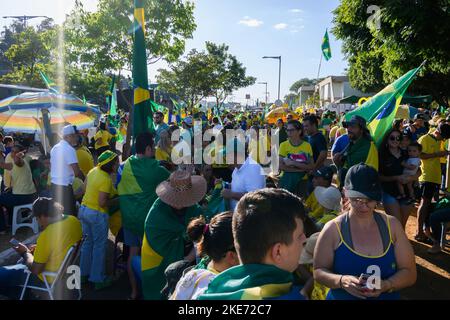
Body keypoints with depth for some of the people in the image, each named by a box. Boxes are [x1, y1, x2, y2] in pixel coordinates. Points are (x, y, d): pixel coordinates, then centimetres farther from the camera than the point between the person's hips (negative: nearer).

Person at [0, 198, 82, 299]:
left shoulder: (47, 235, -30)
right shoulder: (74, 220, -9)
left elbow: (35, 270, -20)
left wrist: (25, 252, -4)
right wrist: (39, 248, 7)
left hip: (50, 279, -8)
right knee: (22, 262, 29)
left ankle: (18, 295, 22)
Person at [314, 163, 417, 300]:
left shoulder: (392, 225, 0)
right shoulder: (333, 229, -8)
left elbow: (409, 273, 2)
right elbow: (319, 271, -4)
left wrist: (386, 285, -15)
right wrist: (341, 281, -21)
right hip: (341, 297, -2)